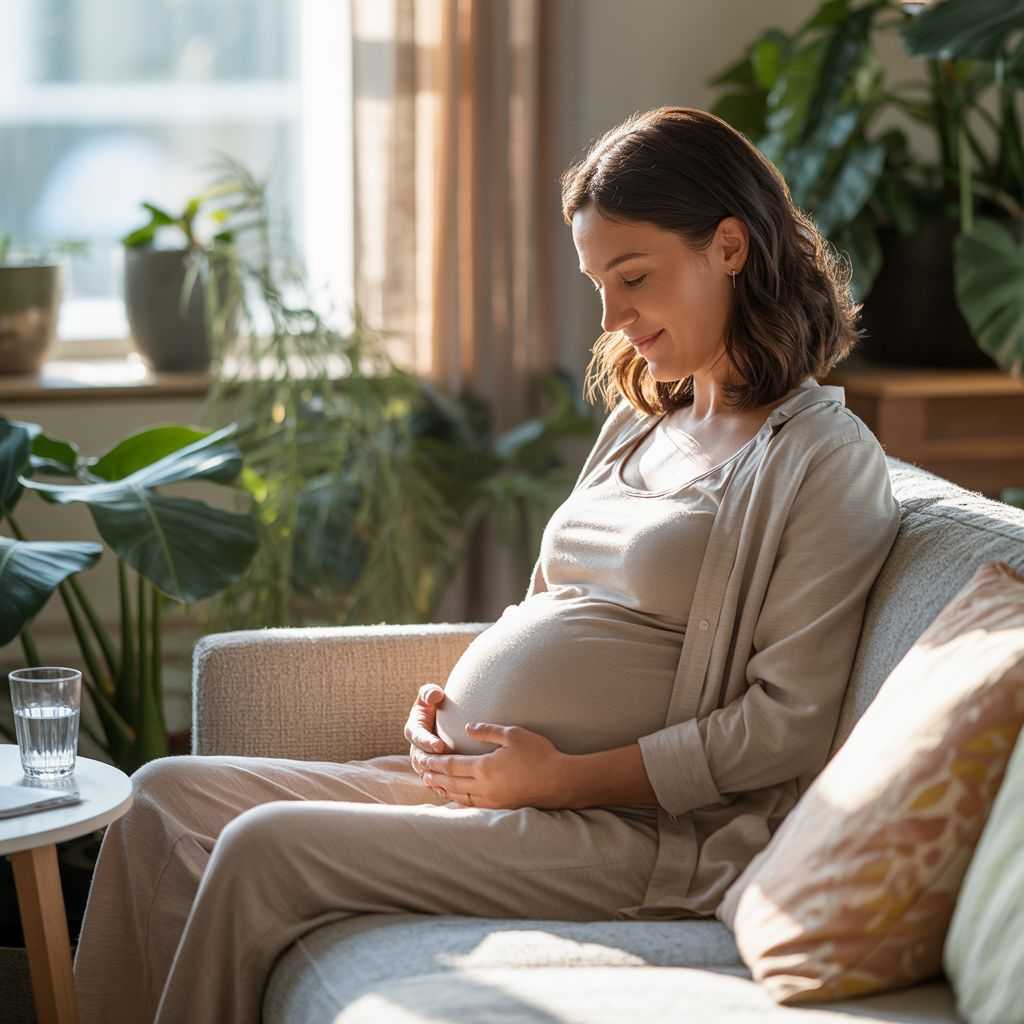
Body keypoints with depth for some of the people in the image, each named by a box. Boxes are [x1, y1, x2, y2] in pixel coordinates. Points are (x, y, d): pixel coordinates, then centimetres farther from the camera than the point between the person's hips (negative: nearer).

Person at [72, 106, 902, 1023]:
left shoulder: (828, 461, -7)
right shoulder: (645, 421, 19)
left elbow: (789, 724, -14)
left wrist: (566, 776, -17)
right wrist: (449, 702, 6)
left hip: (629, 829, -9)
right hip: (472, 779, 9)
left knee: (269, 849, -23)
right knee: (166, 796, -1)